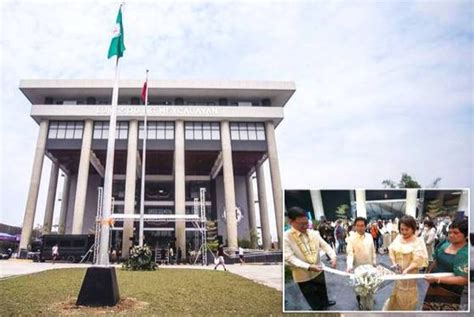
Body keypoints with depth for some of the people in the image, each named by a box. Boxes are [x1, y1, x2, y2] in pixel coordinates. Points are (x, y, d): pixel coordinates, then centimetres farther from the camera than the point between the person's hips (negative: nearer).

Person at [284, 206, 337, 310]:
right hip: (303, 275, -5)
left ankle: (325, 302, 58)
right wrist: (308, 267, -33)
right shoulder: (285, 237, -24)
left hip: (318, 270, 5)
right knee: (311, 296, 16)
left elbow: (325, 245, -3)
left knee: (322, 290, 30)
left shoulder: (313, 233, -7)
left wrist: (333, 257, -22)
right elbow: (289, 258, -27)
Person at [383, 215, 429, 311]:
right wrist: (394, 263, -12)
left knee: (407, 297, 13)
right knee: (396, 294, 16)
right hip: (397, 272, 4)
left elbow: (418, 260, -20)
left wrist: (407, 270, -29)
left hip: (410, 274, -4)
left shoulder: (418, 242, -17)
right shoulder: (398, 238, -2)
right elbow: (392, 251, 3)